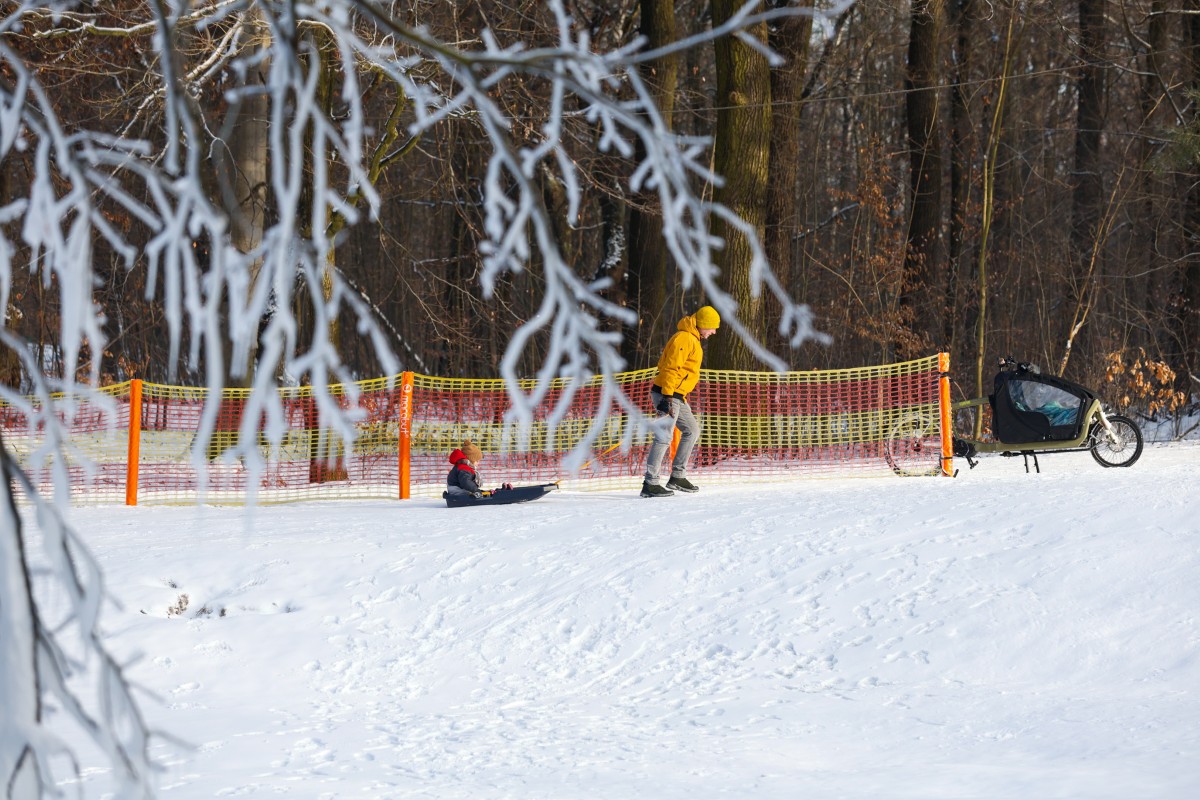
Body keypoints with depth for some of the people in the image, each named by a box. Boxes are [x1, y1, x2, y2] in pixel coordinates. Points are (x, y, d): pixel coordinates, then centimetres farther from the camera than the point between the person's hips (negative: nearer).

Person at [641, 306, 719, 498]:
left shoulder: (693, 340, 19)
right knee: (664, 437, -14)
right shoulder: (684, 338, -14)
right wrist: (667, 396, -26)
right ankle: (650, 483, -17)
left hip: (677, 396, 11)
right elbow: (670, 368, -21)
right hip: (667, 395, -11)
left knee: (692, 431, 16)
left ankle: (678, 476, 19)